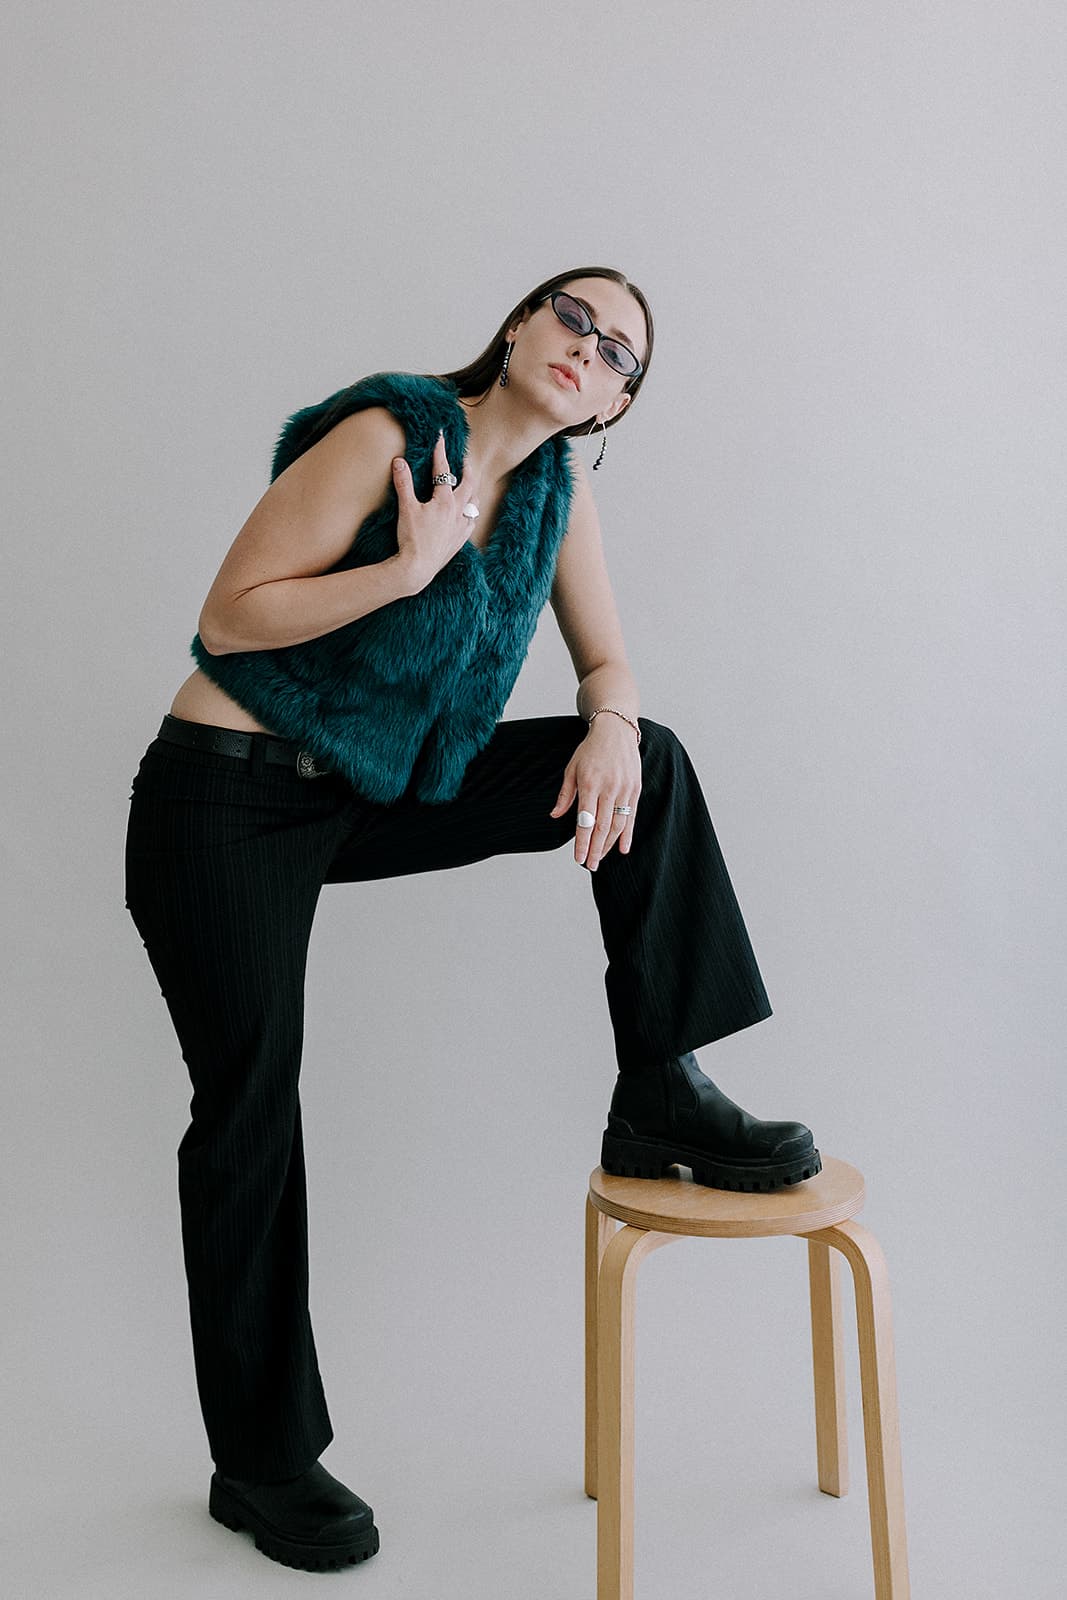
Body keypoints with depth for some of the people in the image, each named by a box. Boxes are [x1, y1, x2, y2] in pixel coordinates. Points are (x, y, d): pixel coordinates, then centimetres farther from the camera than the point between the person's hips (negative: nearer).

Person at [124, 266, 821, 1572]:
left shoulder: (557, 484, 3)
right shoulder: (385, 436, -16)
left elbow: (604, 660, 8)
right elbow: (229, 617, -18)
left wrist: (613, 727, -15)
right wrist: (412, 567, -26)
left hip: (379, 794, 6)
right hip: (229, 804, -5)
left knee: (648, 765, -7)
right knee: (250, 1115, -1)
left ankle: (659, 1099, -3)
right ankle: (260, 1463, 18)